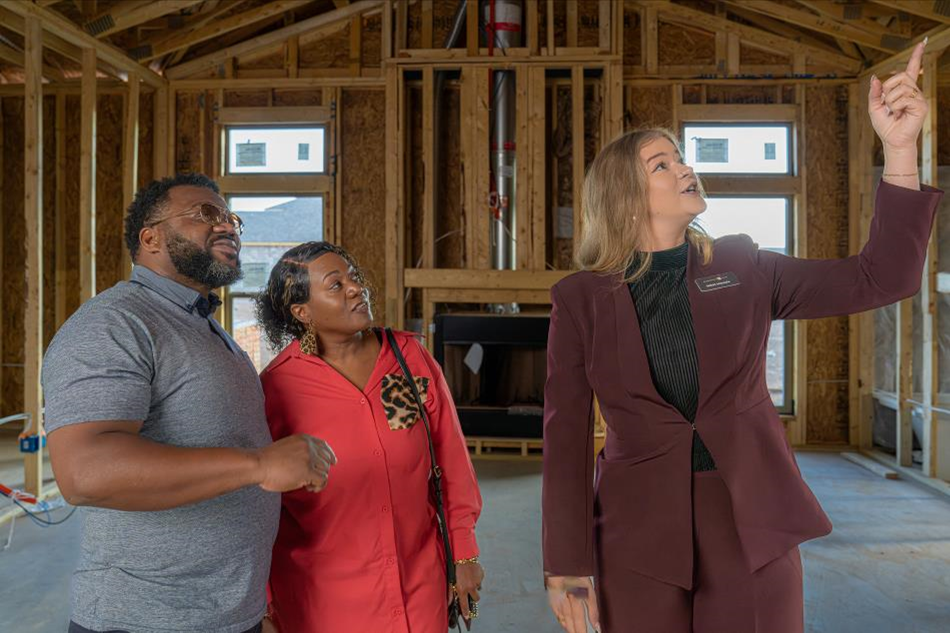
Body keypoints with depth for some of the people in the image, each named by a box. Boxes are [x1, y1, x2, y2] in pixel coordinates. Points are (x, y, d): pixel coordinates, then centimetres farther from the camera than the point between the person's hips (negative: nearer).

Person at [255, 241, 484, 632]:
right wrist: (266, 600, 3)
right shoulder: (276, 386, -12)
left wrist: (463, 552, 3)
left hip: (420, 579, 2)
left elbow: (451, 460, 1)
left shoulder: (411, 356, -5)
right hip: (322, 595, -2)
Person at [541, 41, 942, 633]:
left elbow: (882, 277, -2)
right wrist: (567, 563, -6)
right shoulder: (581, 299, -3)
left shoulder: (743, 269, 3)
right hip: (639, 531, -1)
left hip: (753, 522, 2)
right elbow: (565, 432, -5)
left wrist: (899, 147, -10)